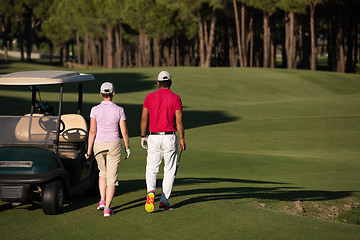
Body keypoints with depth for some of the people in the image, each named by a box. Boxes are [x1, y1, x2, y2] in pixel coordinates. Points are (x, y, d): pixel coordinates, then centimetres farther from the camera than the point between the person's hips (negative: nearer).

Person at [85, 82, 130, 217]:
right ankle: (107, 208, -3)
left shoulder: (95, 110, -7)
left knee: (103, 172, 25)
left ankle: (102, 200, 13)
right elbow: (124, 132, -4)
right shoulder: (119, 110, -6)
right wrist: (127, 147, 9)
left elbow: (92, 131, -9)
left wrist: (89, 150, -4)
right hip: (114, 145, -1)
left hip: (99, 145, 1)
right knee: (112, 177, 3)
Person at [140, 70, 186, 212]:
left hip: (154, 137, 2)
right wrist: (182, 140, 0)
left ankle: (151, 191, -18)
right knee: (169, 170, 8)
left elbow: (144, 120, 4)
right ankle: (164, 202, 6)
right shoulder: (175, 98, -4)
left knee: (151, 169, 10)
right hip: (170, 137, -1)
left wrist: (143, 137, 14)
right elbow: (179, 121, -7)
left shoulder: (149, 97, 2)